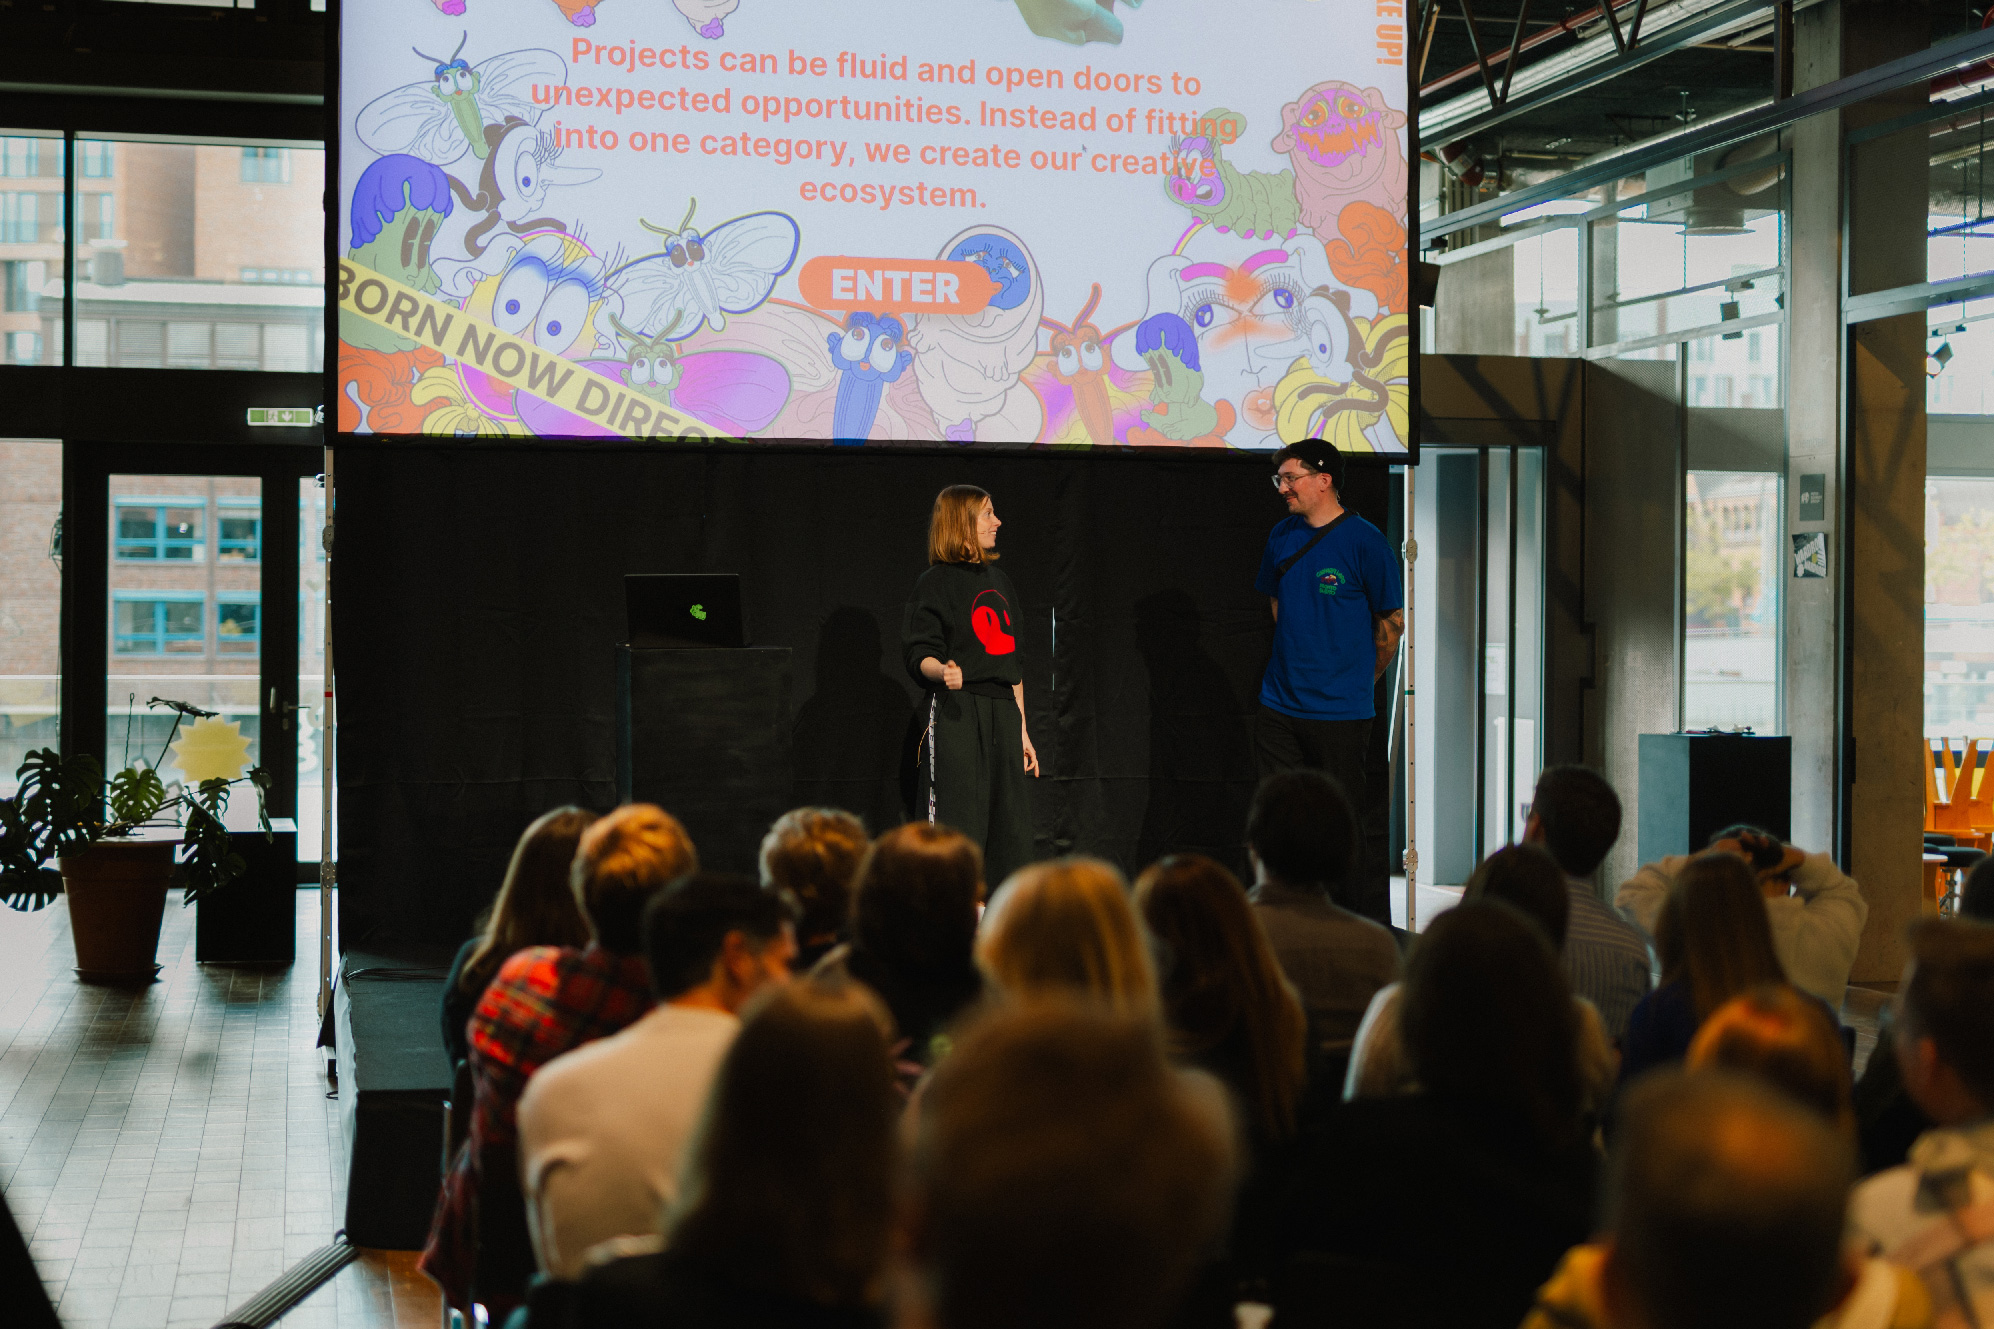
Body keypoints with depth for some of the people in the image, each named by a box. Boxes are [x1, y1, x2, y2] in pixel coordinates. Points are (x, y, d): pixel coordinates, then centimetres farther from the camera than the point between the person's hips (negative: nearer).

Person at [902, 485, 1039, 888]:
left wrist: (1021, 730, 20)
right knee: (958, 827, -10)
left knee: (1014, 838, 3)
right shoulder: (937, 582, -2)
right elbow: (922, 657, -8)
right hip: (957, 714, -6)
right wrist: (944, 672, -31)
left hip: (1002, 712, 7)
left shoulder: (999, 580, 19)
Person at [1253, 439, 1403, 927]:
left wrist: (1358, 681, 7)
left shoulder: (1365, 542, -9)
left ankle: (1375, 926, 10)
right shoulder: (1282, 536, 8)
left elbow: (1392, 623, -2)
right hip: (1279, 705, 6)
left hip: (1340, 712, -6)